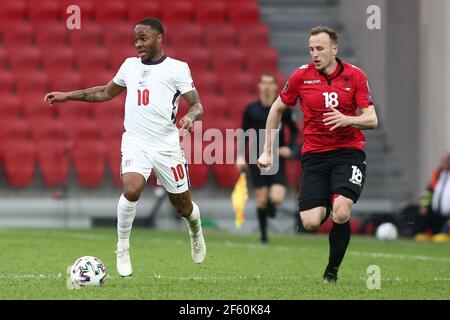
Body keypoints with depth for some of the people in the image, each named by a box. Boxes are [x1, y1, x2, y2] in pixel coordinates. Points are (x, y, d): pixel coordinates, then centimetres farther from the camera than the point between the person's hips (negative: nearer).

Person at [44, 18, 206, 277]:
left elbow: (197, 105, -4)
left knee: (183, 206, 9)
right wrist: (67, 96, 25)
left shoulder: (177, 69, -1)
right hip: (135, 142, 2)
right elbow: (106, 92, 28)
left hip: (167, 146, -2)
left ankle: (196, 232, 46)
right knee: (131, 190, -27)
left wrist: (190, 117, -28)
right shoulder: (130, 65, 13)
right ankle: (123, 250, -9)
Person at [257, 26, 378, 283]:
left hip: (349, 152, -1)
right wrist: (268, 151, 13)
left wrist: (347, 119, -24)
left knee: (341, 213, -25)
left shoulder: (355, 75, -2)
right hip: (314, 155, 1)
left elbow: (372, 120, -4)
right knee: (310, 222, -13)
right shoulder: (301, 76, 0)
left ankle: (332, 270, -3)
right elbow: (277, 109, 15)